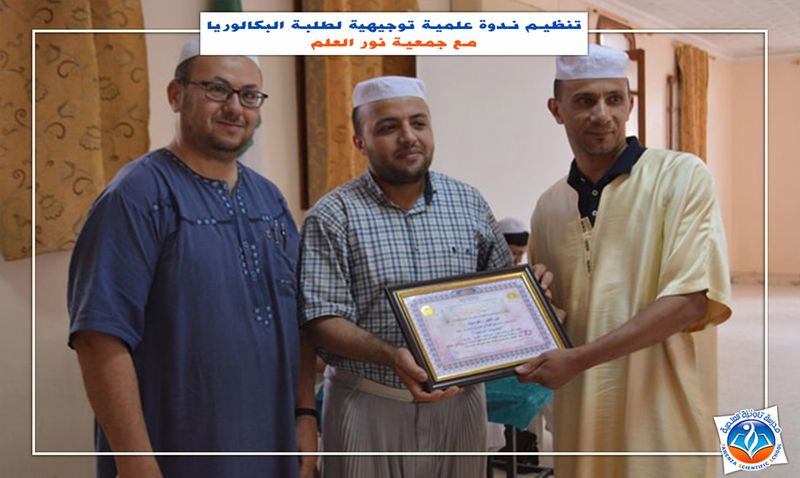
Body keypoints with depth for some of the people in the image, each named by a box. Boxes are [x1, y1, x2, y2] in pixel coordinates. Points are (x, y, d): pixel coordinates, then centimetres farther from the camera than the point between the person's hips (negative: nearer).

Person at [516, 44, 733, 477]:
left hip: (662, 415, -4)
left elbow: (694, 300, -17)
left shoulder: (683, 177, -9)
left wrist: (578, 359, -19)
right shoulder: (548, 207, 6)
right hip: (579, 412, 4)